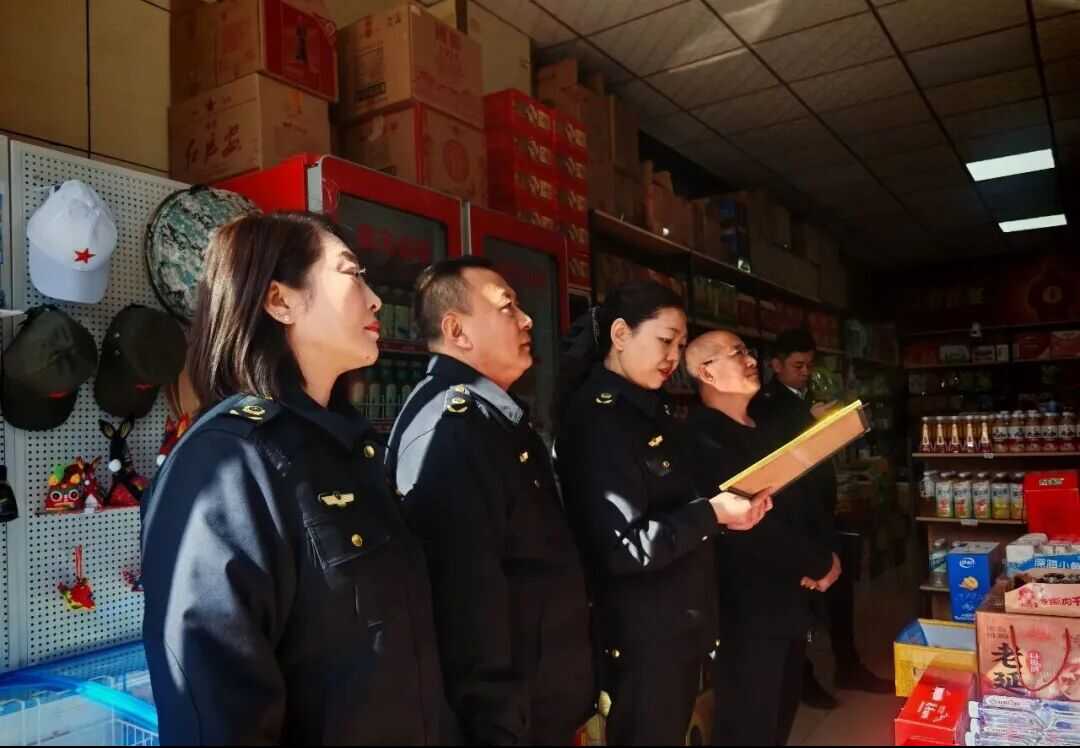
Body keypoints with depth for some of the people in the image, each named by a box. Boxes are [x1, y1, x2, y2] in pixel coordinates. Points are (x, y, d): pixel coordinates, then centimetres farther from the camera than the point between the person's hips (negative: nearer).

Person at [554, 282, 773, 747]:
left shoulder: (652, 408, 8)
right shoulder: (596, 418, -20)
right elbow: (624, 547, -24)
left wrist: (725, 509, 0)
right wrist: (712, 514, -24)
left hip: (681, 622, 9)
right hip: (641, 635, -9)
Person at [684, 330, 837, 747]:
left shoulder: (770, 431, 14)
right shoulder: (703, 439, -17)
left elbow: (801, 498, 18)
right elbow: (750, 527, -22)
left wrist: (824, 552, -1)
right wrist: (819, 563, -9)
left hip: (789, 599, 9)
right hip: (747, 608, -9)